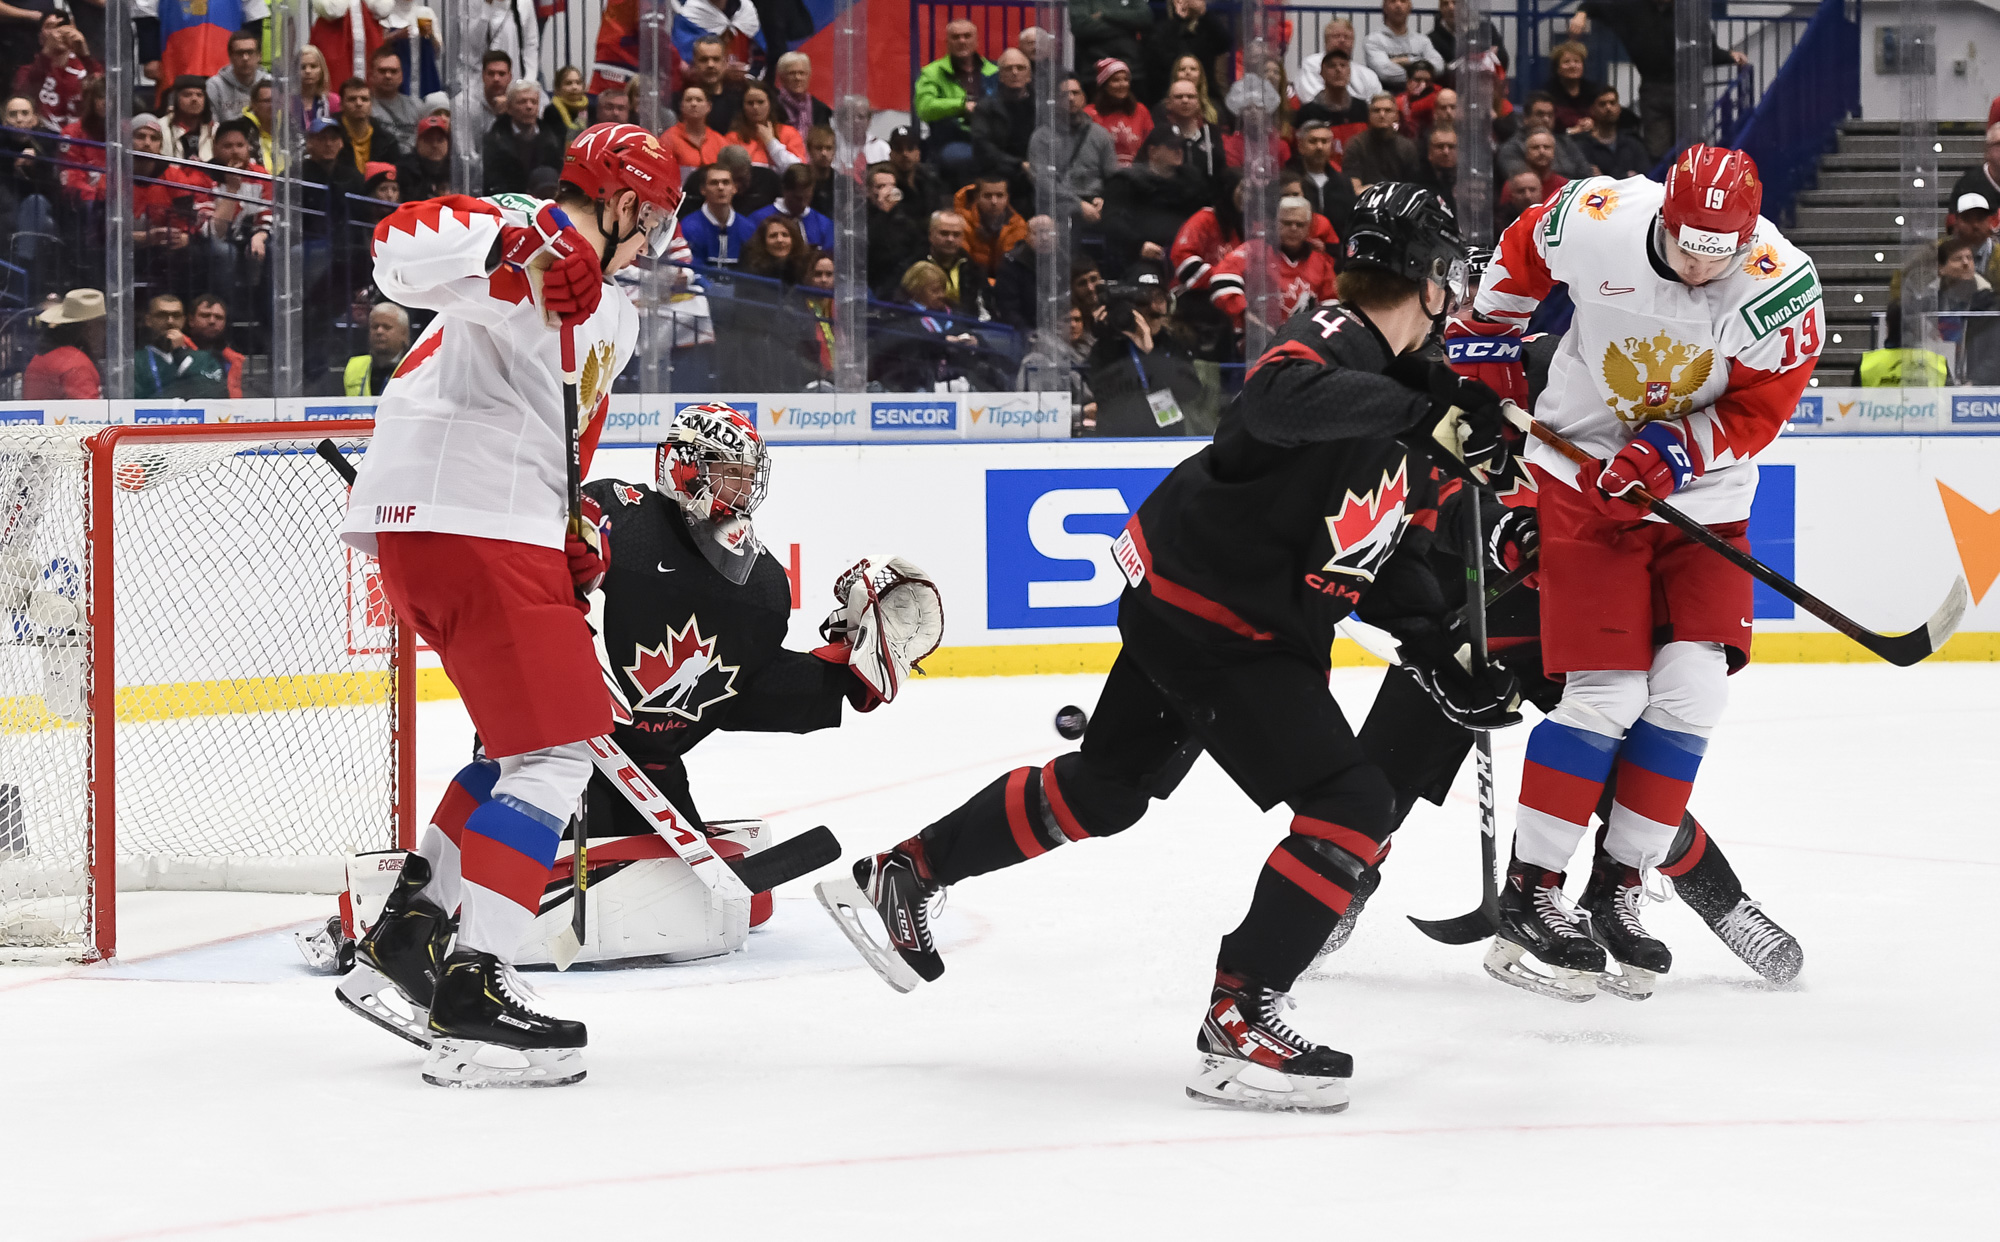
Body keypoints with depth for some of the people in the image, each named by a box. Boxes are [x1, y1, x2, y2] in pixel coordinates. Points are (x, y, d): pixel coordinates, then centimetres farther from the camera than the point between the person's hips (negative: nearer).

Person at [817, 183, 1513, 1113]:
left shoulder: (1393, 399, 11)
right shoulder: (1331, 343, -20)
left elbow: (1382, 572, 16)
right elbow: (1281, 399, -46)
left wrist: (1449, 651, 5)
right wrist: (1418, 408, -51)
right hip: (1204, 610, -11)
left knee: (1103, 790, 24)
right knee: (1351, 810, -14)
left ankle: (899, 876, 36)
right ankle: (1238, 1029, -12)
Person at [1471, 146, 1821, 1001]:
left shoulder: (1783, 288, -19)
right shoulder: (1594, 222, -20)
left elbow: (1755, 414, -13)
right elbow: (1523, 251, 4)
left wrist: (1673, 448, -28)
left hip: (1701, 498, 3)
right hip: (1584, 477, -3)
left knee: (1689, 696, -4)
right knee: (1607, 695, -10)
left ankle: (1617, 890, 9)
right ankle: (1526, 897, -4)